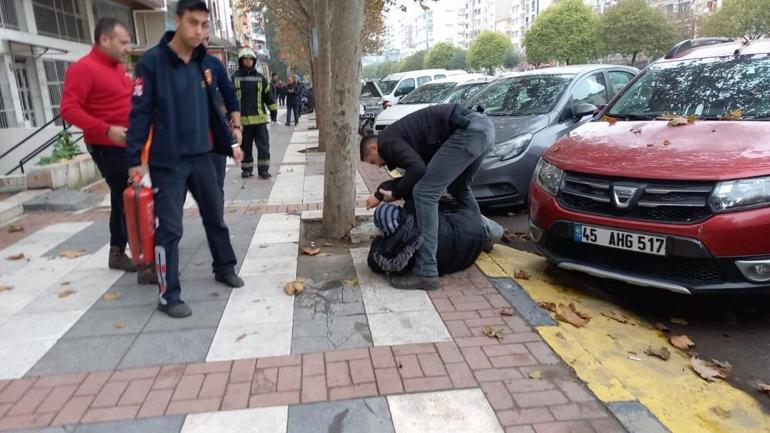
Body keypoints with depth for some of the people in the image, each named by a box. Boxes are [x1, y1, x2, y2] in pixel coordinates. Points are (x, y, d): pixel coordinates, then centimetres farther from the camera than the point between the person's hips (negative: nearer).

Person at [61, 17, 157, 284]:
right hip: (107, 148, -9)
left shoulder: (118, 67, 13)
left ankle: (117, 253, 32)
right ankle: (146, 264, -7)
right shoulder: (83, 69, -14)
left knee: (123, 201, 17)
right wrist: (107, 130, -30)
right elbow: (69, 109, -22)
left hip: (127, 145, 9)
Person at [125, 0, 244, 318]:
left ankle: (226, 268, 36)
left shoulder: (204, 63, 6)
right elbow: (140, 113, -11)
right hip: (167, 162, -5)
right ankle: (169, 295, 10)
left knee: (215, 217, 16)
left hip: (202, 157, 6)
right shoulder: (152, 62, -10)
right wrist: (134, 159, -14)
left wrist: (229, 143, 16)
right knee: (170, 228, -1)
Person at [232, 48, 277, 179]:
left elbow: (268, 95, 14)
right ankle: (246, 169, 19)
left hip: (259, 118, 1)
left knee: (263, 145, -2)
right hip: (243, 118, -1)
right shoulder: (235, 78, 3)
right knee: (245, 146, 7)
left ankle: (263, 169, 5)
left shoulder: (260, 78, 8)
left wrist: (273, 111, 14)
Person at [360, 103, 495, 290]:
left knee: (425, 193, -10)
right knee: (458, 188, 30)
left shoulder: (386, 141, 2)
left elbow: (417, 168, -14)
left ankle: (426, 273, -11)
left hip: (468, 130, -10)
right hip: (482, 125, 10)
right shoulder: (399, 134, 30)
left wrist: (395, 195, 2)